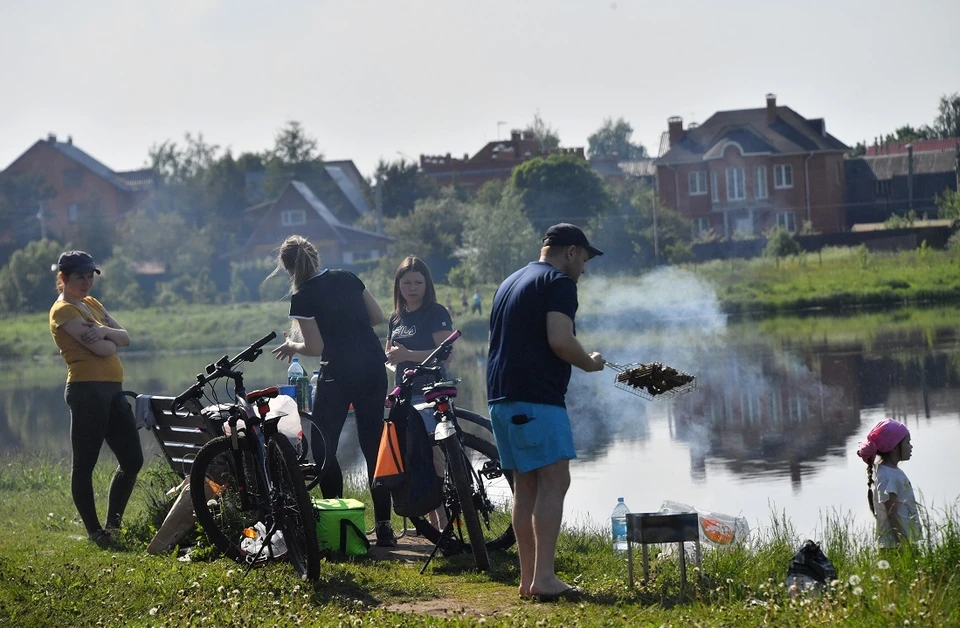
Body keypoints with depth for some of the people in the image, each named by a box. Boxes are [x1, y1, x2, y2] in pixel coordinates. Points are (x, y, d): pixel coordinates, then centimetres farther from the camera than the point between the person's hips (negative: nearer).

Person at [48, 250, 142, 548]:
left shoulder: (92, 305, 20)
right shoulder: (63, 310, -7)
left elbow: (125, 337, 8)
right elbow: (102, 349, -17)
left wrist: (105, 332, -11)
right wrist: (110, 339, 4)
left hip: (113, 389, 9)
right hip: (87, 389, -9)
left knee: (133, 460, 7)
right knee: (84, 464, -2)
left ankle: (113, 524, 19)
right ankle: (94, 531, 4)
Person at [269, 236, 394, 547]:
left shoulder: (302, 298, -9)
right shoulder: (347, 278, 8)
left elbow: (316, 347, -10)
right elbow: (378, 317, 13)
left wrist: (291, 346, 9)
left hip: (340, 374, -6)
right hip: (374, 368, 6)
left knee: (323, 448, 8)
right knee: (374, 446, 10)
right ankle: (384, 526, 8)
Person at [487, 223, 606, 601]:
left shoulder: (509, 283, 23)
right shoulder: (558, 283, -6)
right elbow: (560, 340, -18)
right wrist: (590, 363, -1)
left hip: (500, 397, 9)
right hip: (537, 399, -9)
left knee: (526, 485, 11)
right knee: (554, 482, -10)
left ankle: (528, 577, 11)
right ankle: (544, 577, -17)